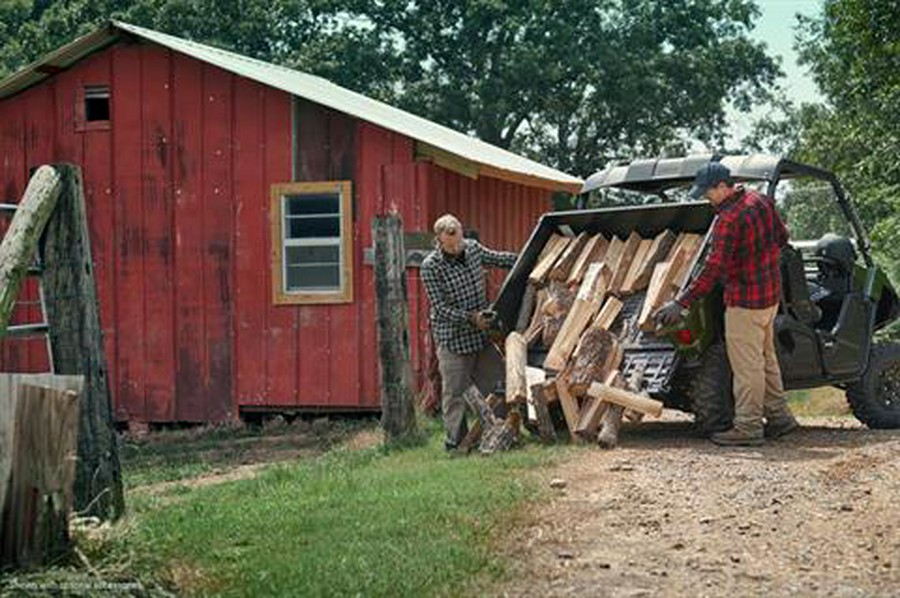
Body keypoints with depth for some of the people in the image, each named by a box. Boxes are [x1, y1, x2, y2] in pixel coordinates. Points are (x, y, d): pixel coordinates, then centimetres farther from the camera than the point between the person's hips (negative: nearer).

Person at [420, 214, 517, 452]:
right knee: (455, 390, -2)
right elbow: (441, 307, -16)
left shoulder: (472, 248, 1)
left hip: (482, 334, 6)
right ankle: (456, 440, 8)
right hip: (453, 338, -6)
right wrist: (470, 317, -25)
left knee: (496, 381, 9)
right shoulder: (430, 267, -16)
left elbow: (499, 259, 19)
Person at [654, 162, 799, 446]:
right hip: (771, 294, 9)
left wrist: (680, 304, -23)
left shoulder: (728, 220, -23)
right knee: (766, 357, 20)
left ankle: (747, 427, 2)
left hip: (745, 300, -9)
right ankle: (778, 416, 27)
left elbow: (712, 270, -25)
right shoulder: (760, 201, 3)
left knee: (746, 365, -2)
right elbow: (781, 237, 16)